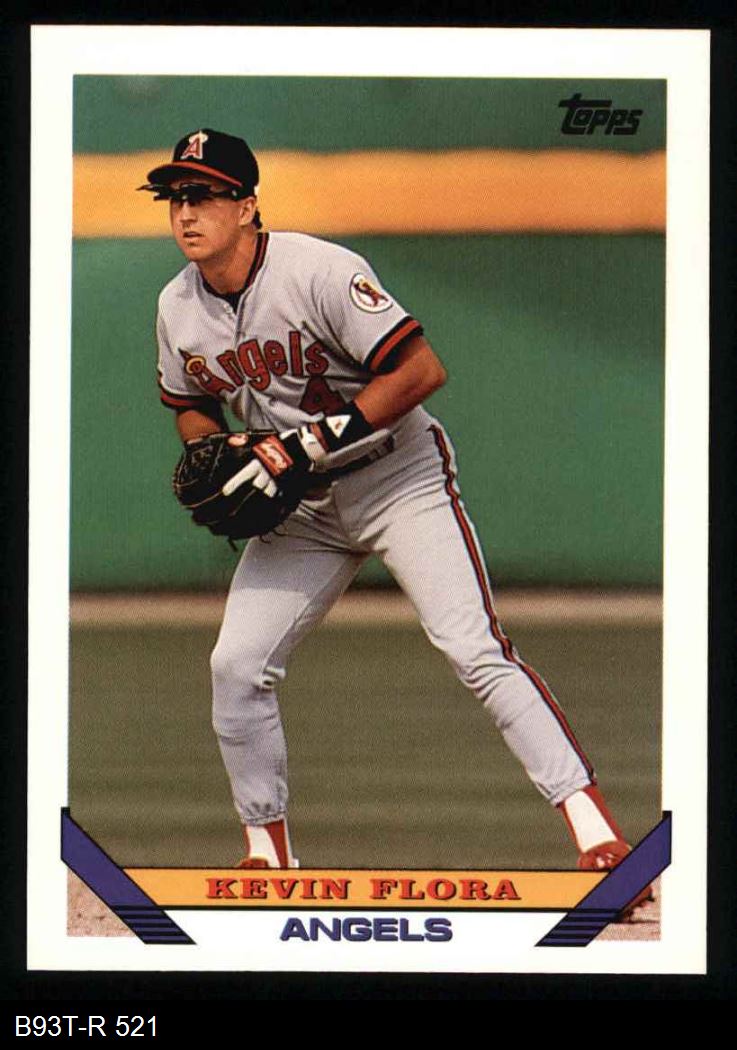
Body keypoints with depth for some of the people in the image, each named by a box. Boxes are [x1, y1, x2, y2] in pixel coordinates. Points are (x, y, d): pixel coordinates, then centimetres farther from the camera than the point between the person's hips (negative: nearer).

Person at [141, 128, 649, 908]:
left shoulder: (318, 271, -22)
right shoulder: (178, 307, -1)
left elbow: (421, 370, -27)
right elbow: (191, 404, 17)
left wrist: (312, 442, -28)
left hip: (399, 483, -6)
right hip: (301, 512, 6)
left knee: (474, 648, -18)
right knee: (236, 666, -3)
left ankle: (589, 817, -17)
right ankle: (267, 850, 12)